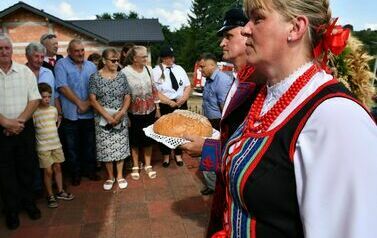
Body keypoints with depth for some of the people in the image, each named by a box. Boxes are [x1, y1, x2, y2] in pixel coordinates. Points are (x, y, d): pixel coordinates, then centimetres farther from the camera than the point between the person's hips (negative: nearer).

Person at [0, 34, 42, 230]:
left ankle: (28, 202, 30)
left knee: (27, 167, 11)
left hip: (25, 128, 1)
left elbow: (35, 99, -2)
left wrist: (19, 121, -12)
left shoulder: (25, 71, 1)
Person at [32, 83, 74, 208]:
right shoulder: (34, 112, -11)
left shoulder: (54, 109, 3)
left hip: (56, 144, 4)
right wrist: (41, 136, -10)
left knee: (57, 168, 12)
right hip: (43, 147, -4)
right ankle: (50, 196, 16)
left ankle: (60, 192, 26)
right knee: (48, 171, 1)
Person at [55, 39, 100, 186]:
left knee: (90, 144, 12)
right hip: (71, 113, -3)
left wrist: (88, 103, -10)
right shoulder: (61, 65, -2)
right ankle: (75, 173, 23)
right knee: (72, 146, 8)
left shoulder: (91, 66, 9)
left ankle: (89, 170, 28)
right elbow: (63, 87, -11)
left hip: (89, 113, 3)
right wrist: (80, 103, -12)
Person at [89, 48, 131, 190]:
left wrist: (121, 113, -12)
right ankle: (110, 176, 23)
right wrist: (107, 116, -15)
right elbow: (93, 100, -7)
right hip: (103, 119, -1)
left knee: (120, 146, 6)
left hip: (121, 118, 2)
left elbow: (127, 97, 3)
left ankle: (120, 175, 22)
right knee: (106, 148, 5)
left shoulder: (121, 76, 4)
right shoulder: (95, 77, -3)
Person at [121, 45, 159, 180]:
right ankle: (135, 166, 28)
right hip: (134, 113, -3)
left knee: (148, 138, 11)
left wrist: (157, 108, 8)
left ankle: (148, 165, 27)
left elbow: (154, 89, 8)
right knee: (135, 139, 11)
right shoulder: (125, 72, -12)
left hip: (150, 111, 3)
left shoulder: (148, 69, 1)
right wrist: (125, 115, -8)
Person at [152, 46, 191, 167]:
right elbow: (156, 92, -13)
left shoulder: (179, 69, 8)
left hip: (182, 103, 4)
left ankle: (178, 155, 29)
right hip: (166, 105, -4)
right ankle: (166, 155, 25)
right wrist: (170, 102, -18)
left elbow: (188, 86, 6)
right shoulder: (156, 71, -6)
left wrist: (183, 99, -11)